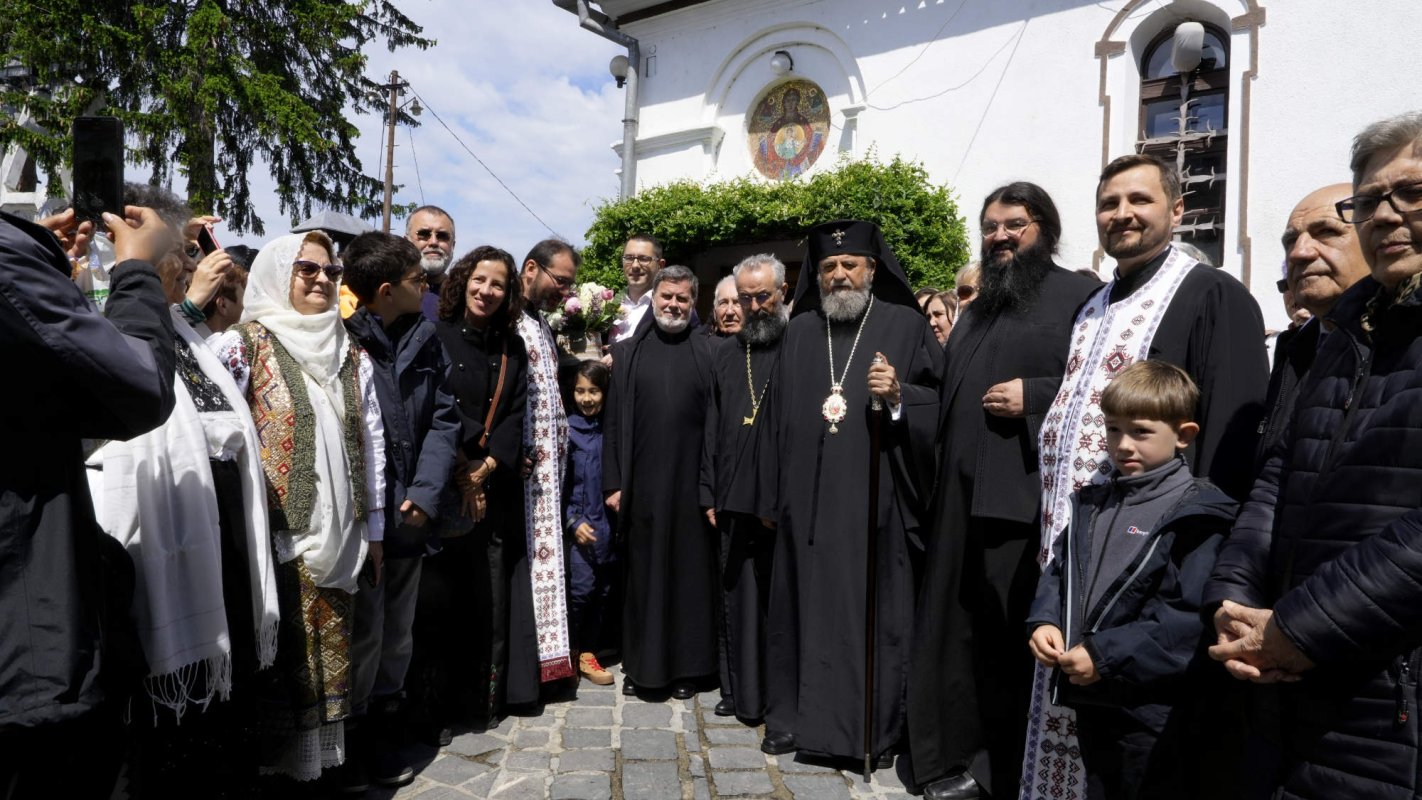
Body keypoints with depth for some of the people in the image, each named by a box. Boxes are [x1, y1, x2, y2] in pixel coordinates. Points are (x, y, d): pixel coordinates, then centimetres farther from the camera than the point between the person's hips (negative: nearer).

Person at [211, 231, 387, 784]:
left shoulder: (353, 355, 10)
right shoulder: (243, 344, -4)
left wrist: (373, 528, 12)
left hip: (338, 540, 5)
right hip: (279, 535, -5)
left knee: (330, 650, 12)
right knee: (283, 655, 3)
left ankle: (323, 752, 26)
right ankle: (276, 759, 18)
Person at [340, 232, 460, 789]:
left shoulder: (426, 341, 6)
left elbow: (444, 419, 5)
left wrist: (425, 493, -8)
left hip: (410, 517, 5)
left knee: (398, 638, 15)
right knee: (362, 637, 3)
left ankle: (382, 741, 31)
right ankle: (346, 748, 22)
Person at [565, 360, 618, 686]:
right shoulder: (567, 430, -4)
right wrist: (574, 521, -10)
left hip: (609, 523, 4)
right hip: (580, 524, -4)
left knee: (604, 589, 8)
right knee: (581, 588, -8)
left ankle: (588, 650, 22)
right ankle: (572, 652, 11)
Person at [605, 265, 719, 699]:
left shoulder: (708, 353, 4)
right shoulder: (626, 352, 7)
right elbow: (614, 422, 5)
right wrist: (613, 482, 0)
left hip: (692, 483, -1)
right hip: (642, 484, 1)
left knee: (691, 570, 7)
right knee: (643, 572, 9)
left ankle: (687, 666, 21)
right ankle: (641, 663, 23)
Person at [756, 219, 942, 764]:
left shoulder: (905, 325, 4)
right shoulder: (800, 331, 13)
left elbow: (939, 401, 2)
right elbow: (777, 414, 13)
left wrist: (900, 397, -20)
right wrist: (770, 497, 10)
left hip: (875, 497, -3)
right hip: (808, 499, 3)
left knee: (876, 609, 1)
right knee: (805, 606, 8)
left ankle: (877, 728, 14)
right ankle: (796, 716, 21)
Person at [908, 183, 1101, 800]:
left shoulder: (1080, 294, -2)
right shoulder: (977, 311, 22)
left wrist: (1035, 398, -18)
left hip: (1028, 498, -7)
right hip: (964, 496, 8)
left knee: (1021, 640, 0)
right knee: (966, 634, 12)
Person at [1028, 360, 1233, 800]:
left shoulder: (1195, 515, -13)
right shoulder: (1093, 503, 9)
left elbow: (1190, 619, -20)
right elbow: (1059, 571, 13)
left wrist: (1104, 656, -22)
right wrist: (1044, 622, -7)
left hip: (1153, 718, -6)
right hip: (1091, 704, 7)